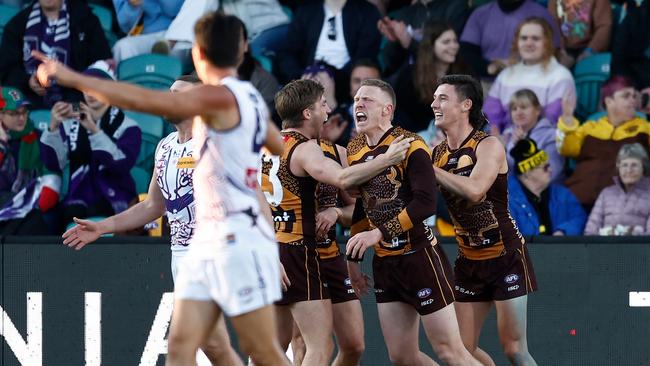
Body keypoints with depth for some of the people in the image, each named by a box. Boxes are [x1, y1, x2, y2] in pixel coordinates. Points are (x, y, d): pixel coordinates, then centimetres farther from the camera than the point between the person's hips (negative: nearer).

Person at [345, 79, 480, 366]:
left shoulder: (410, 145, -13)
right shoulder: (355, 149, 10)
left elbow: (425, 203, -23)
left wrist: (380, 233, -25)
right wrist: (354, 257, 19)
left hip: (420, 256, -7)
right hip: (384, 263, 7)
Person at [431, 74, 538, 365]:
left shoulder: (488, 146, -14)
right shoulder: (437, 153, 3)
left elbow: (474, 190, -31)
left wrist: (428, 168, -26)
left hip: (505, 257, -6)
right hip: (469, 262, 6)